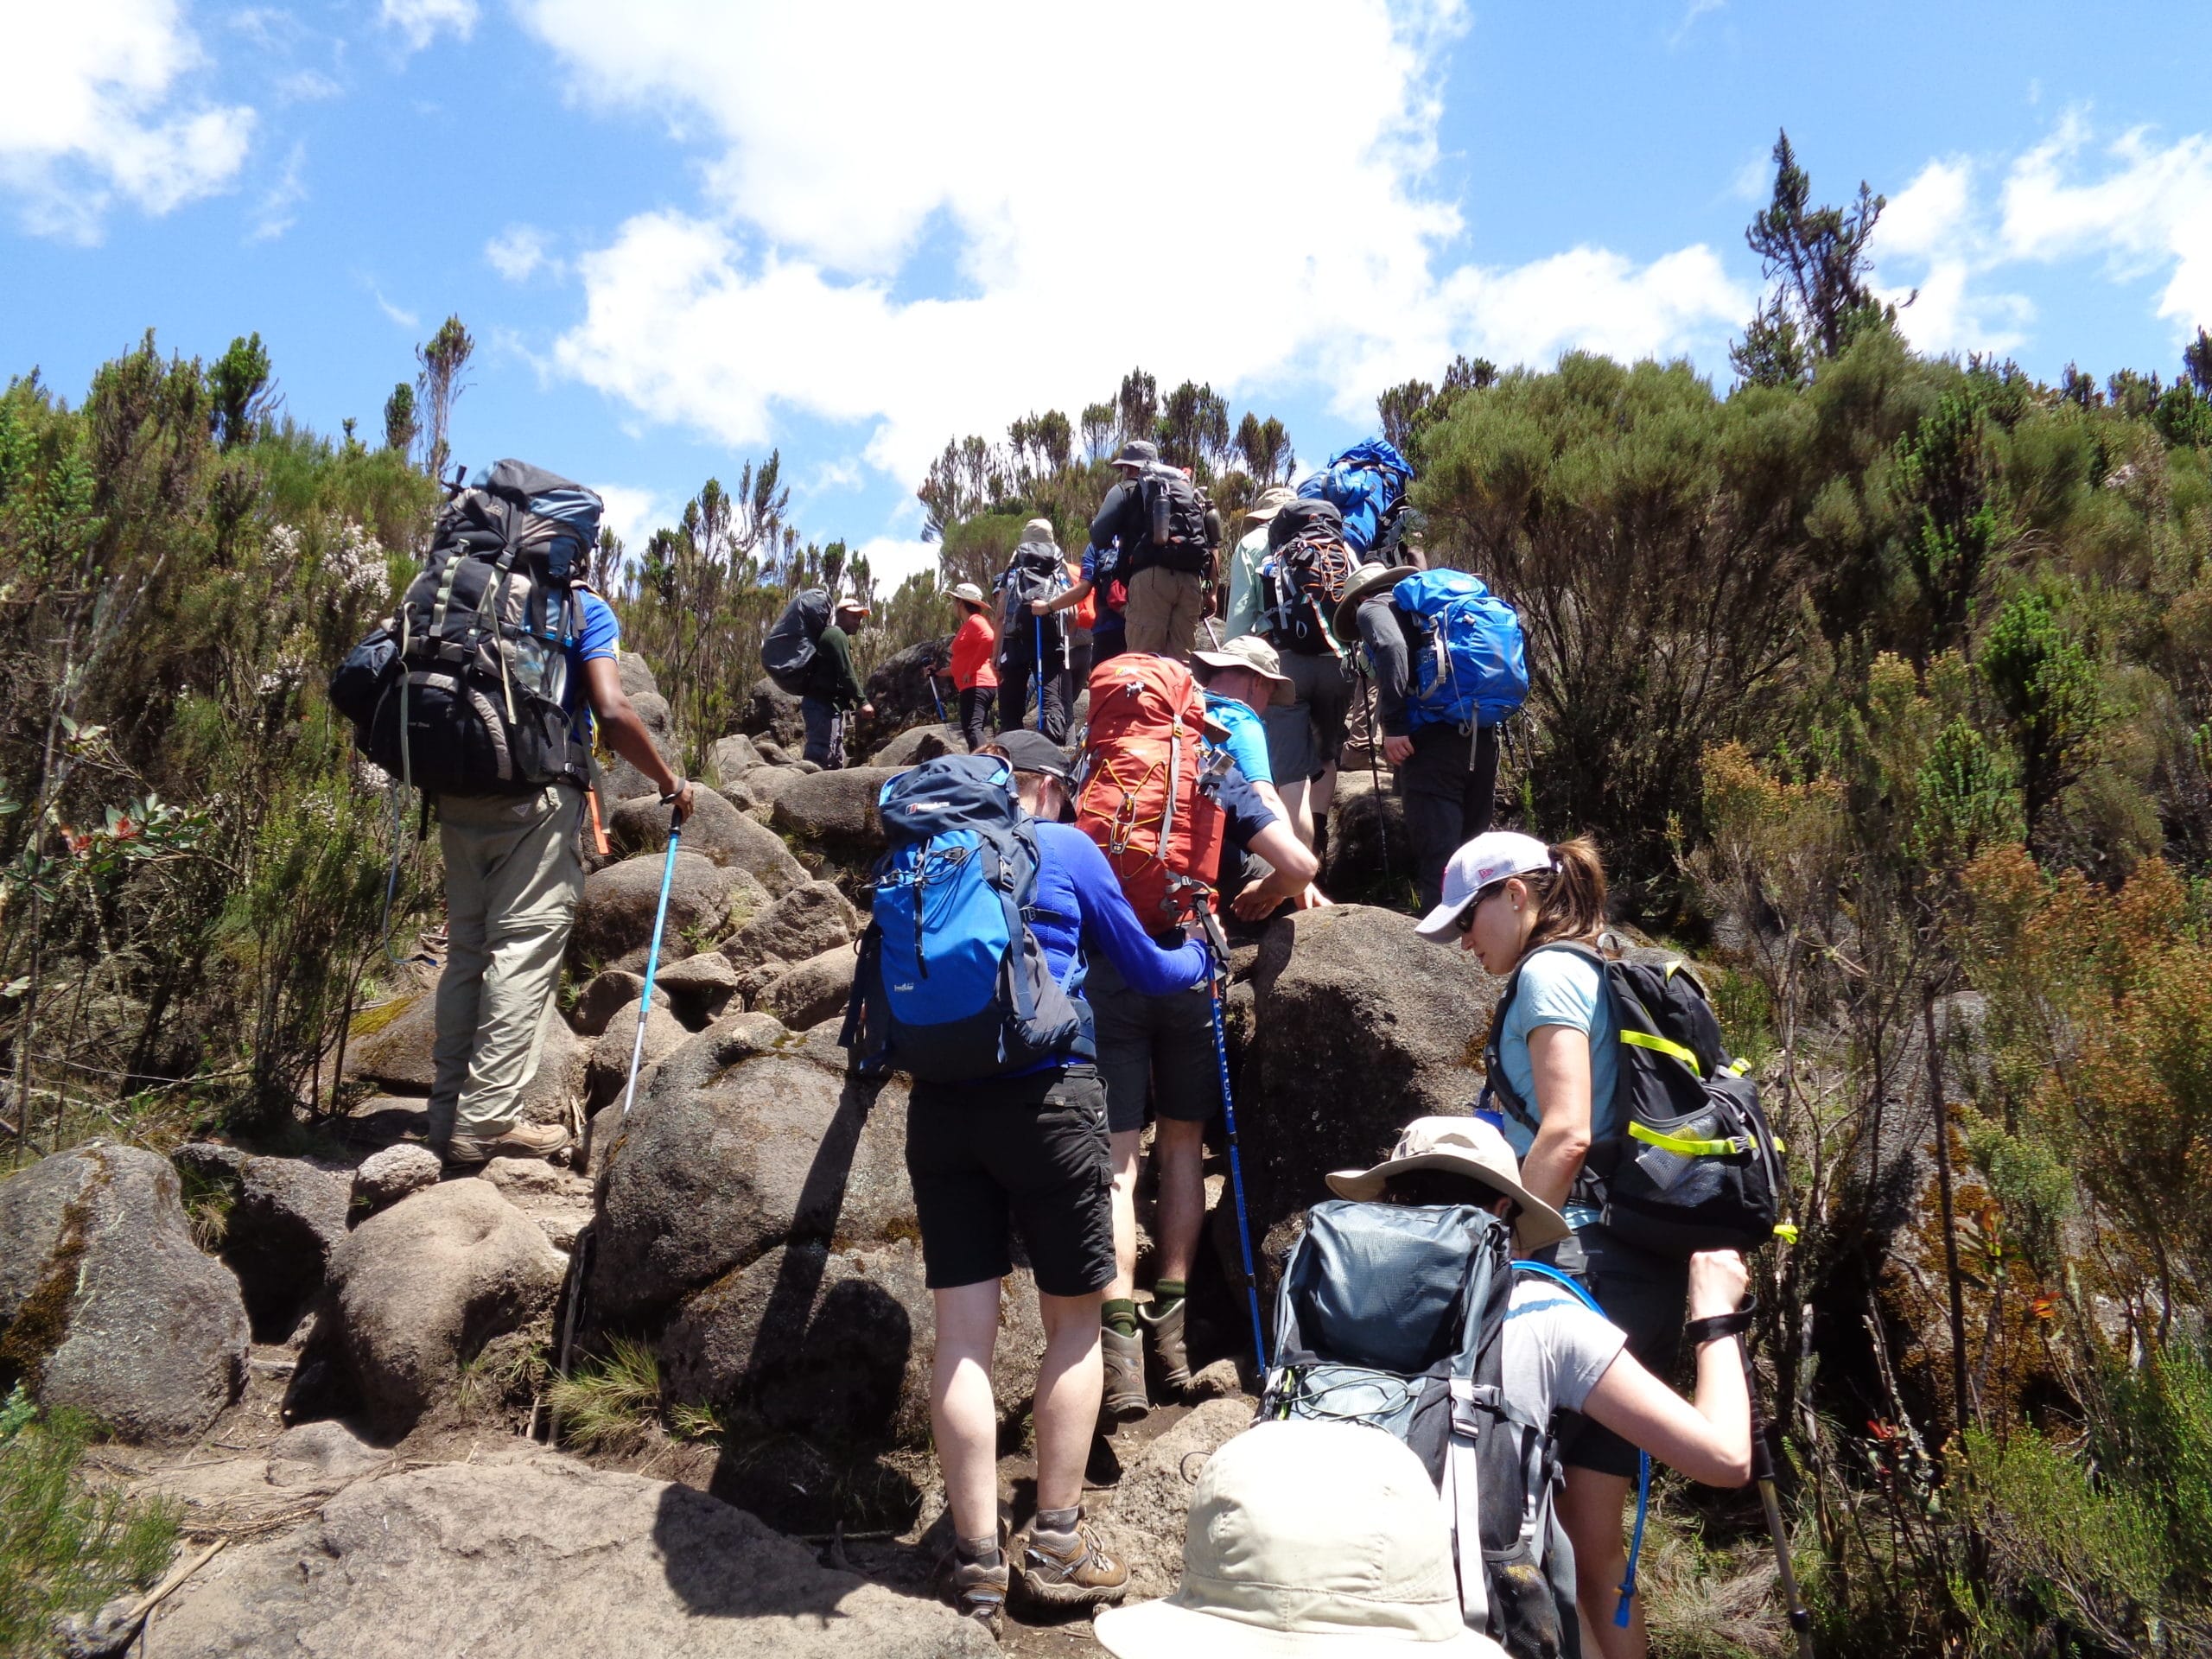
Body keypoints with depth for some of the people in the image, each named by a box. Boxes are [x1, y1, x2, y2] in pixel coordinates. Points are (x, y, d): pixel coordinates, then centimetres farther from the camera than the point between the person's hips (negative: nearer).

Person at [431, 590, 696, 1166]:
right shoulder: (583, 607, -1)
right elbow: (612, 713, -13)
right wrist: (670, 782, -1)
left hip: (458, 790, 6)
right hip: (536, 794, -6)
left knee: (467, 948, 13)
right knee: (523, 952, -2)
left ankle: (448, 1114, 16)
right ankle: (483, 1124, -3)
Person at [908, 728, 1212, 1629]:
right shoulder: (1066, 847, 4)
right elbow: (1146, 967, 14)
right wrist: (1199, 955, 34)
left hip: (939, 1102, 4)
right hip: (1047, 1095, -4)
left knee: (961, 1332, 5)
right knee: (1074, 1320, 11)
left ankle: (977, 1559, 9)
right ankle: (1055, 1542, 16)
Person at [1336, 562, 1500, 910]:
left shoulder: (1371, 607, 10)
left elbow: (1392, 647, -13)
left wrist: (1393, 725, -15)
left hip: (1432, 735, -7)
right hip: (1484, 733, 7)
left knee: (1437, 858, -7)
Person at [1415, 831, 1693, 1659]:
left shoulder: (1549, 971, -5)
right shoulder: (1601, 977, 22)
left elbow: (1566, 1133, -18)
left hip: (1586, 1259, -9)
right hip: (1648, 1270, 9)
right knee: (1591, 1538, 12)